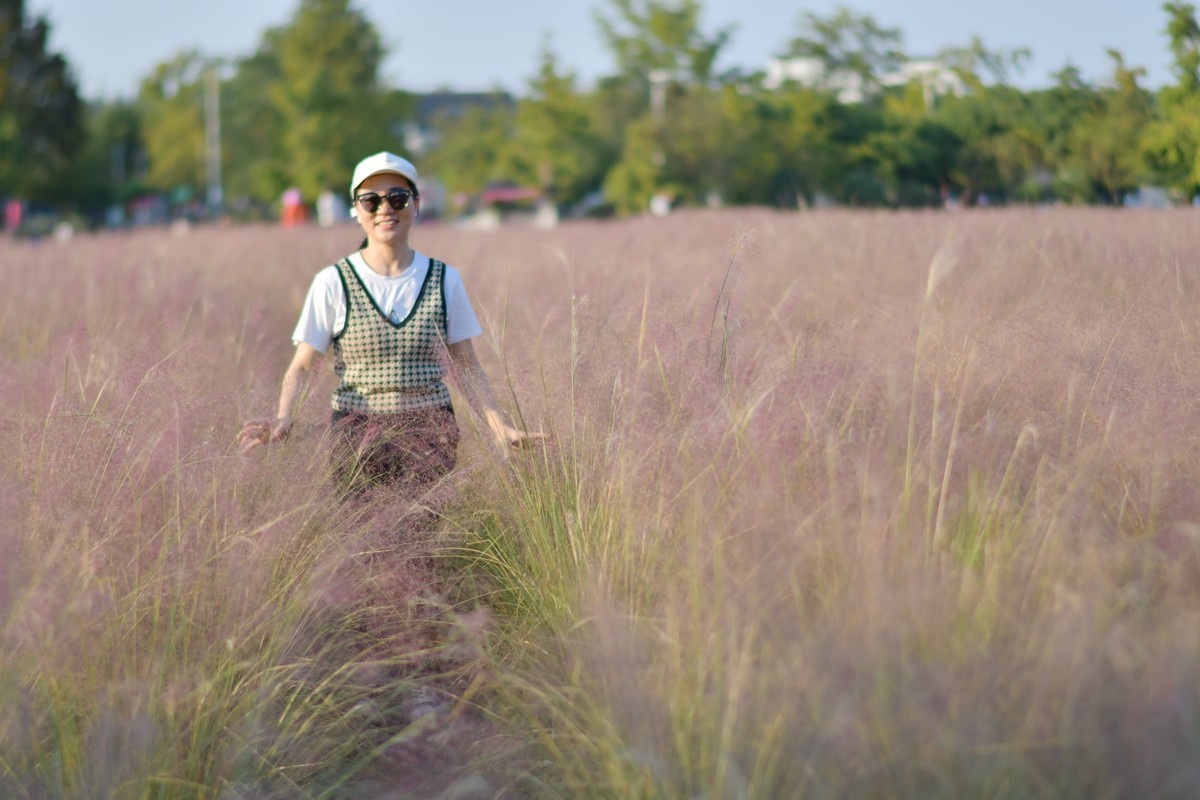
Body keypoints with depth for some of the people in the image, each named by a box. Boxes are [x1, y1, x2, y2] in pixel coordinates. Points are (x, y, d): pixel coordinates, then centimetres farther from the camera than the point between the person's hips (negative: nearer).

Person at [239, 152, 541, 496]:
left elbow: (466, 368, 12)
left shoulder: (444, 280, 7)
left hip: (428, 430, 1)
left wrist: (501, 428, 0)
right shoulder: (333, 283, 2)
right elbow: (302, 366, 1)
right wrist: (282, 419, -17)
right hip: (357, 434, -1)